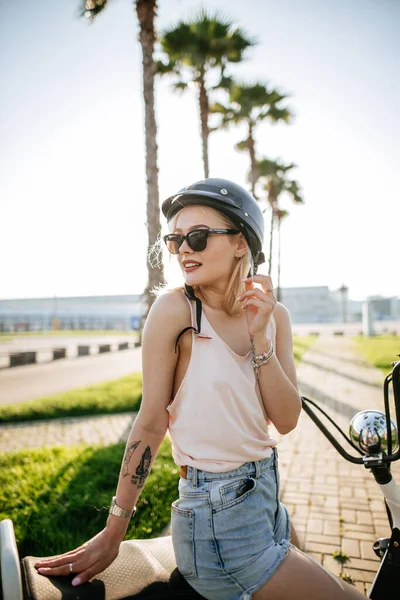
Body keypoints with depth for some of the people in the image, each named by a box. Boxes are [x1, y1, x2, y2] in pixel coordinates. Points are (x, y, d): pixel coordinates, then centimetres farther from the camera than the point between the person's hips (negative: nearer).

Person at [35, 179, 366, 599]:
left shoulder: (274, 315, -2)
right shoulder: (176, 308, -18)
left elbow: (286, 421, -8)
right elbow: (151, 422, -13)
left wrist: (259, 337, -20)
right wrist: (112, 534, -8)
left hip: (266, 491, 6)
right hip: (217, 516, -6)